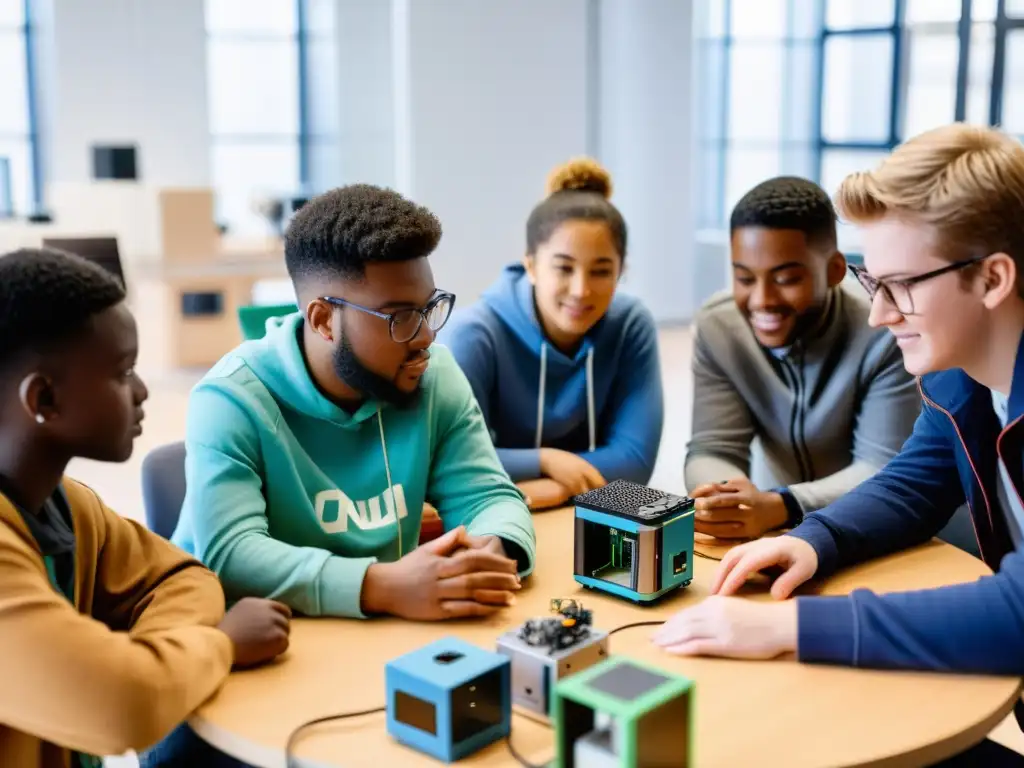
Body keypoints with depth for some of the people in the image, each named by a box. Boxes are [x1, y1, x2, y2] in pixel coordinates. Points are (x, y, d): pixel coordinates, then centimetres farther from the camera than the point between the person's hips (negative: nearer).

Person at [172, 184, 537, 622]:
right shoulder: (232, 401, -16)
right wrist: (384, 587, -40)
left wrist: (493, 552, -27)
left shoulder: (436, 377, -2)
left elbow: (490, 496, -3)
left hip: (389, 634, 4)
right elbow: (228, 556, -27)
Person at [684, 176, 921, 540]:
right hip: (775, 535, 3)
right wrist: (719, 497, -33)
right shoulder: (717, 327, -8)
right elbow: (713, 448, -10)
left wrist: (778, 507, -36)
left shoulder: (884, 333, -20)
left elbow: (885, 469, -21)